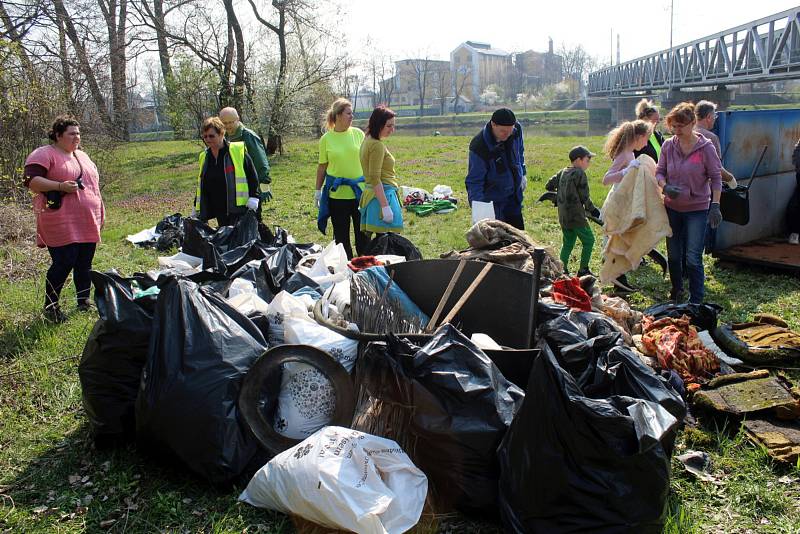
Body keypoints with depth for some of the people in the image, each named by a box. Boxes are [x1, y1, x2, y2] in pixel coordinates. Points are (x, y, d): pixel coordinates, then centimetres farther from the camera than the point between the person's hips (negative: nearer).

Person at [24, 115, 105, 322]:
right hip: (61, 224, -7)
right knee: (63, 263, -9)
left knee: (84, 263, 10)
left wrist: (101, 213, 22)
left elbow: (93, 185, 26)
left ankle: (84, 302, 22)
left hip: (87, 223, 7)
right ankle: (50, 307, 5)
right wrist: (60, 186, -22)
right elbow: (31, 181, -14)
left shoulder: (82, 155, 20)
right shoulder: (44, 154, -4)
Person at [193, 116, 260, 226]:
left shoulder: (238, 151, -5)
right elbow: (201, 185, 22)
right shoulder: (204, 157, 14)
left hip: (238, 210, -5)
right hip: (219, 211, 5)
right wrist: (196, 209, 23)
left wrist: (253, 198, -12)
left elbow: (252, 175, -4)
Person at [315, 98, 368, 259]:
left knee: (363, 232, 7)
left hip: (360, 191, 1)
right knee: (341, 234, 8)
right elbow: (322, 166, 5)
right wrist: (318, 190, 5)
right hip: (336, 193, -1)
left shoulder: (358, 134, 1)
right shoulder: (326, 139, -1)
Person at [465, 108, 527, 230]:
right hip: (492, 200, -6)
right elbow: (474, 182, -25)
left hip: (514, 195, 6)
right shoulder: (479, 147, -29)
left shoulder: (517, 130, -12)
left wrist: (522, 173, 15)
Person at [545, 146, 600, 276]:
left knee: (567, 243, 16)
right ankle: (583, 269, 9)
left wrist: (558, 198, 29)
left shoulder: (563, 172, 9)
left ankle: (562, 269, 12)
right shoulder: (580, 173, -13)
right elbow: (584, 197, -11)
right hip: (576, 216, -8)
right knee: (588, 240, 7)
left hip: (563, 217, 8)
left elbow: (549, 186, 17)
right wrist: (592, 210, 3)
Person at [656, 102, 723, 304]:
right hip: (672, 207, 4)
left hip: (698, 208, -4)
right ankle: (676, 291, 34)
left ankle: (696, 301, 6)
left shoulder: (706, 147, -10)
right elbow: (659, 172, 5)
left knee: (693, 258, -7)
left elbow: (716, 178, -5)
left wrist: (715, 205, -11)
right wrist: (665, 187, -17)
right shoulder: (668, 145, -1)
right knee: (673, 255, 14)